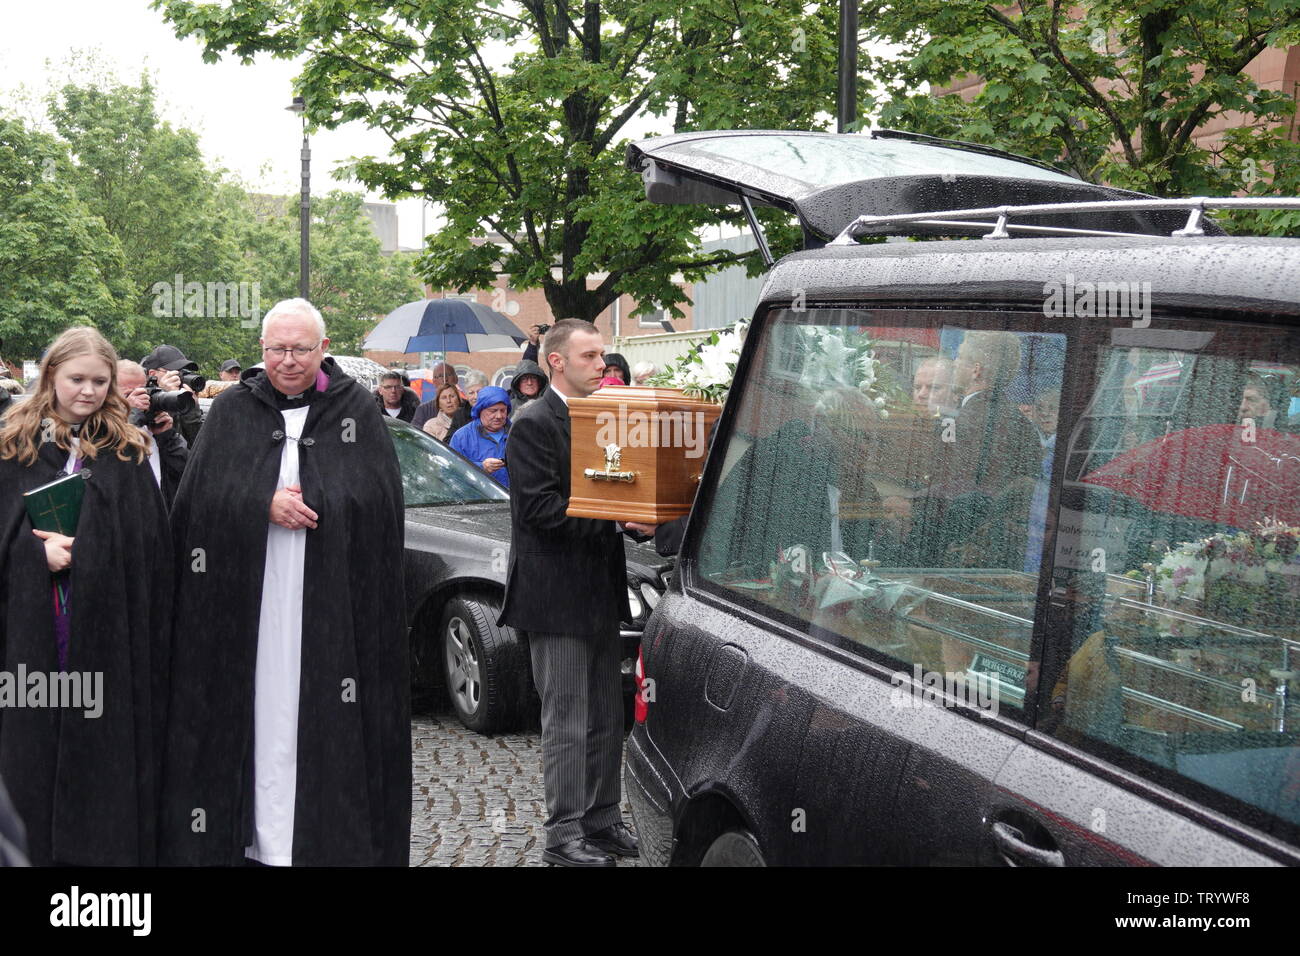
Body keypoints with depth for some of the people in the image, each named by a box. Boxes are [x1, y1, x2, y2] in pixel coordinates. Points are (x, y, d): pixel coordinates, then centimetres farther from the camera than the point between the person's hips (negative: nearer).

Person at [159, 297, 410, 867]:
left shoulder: (356, 408, 5)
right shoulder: (232, 409, 9)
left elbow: (377, 498, -3)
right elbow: (201, 497, 2)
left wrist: (298, 499, -10)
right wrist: (265, 505, -13)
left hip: (334, 600, -1)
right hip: (248, 598, 1)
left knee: (324, 716, -1)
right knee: (262, 709, 1)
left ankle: (332, 837, 7)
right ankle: (261, 837, 8)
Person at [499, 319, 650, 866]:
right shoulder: (534, 424, -11)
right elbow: (538, 508, -19)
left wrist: (639, 517, 1)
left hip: (600, 593, 9)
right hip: (556, 594, -8)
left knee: (606, 719, 14)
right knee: (568, 722, -3)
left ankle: (602, 821, 25)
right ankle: (564, 835, 6)